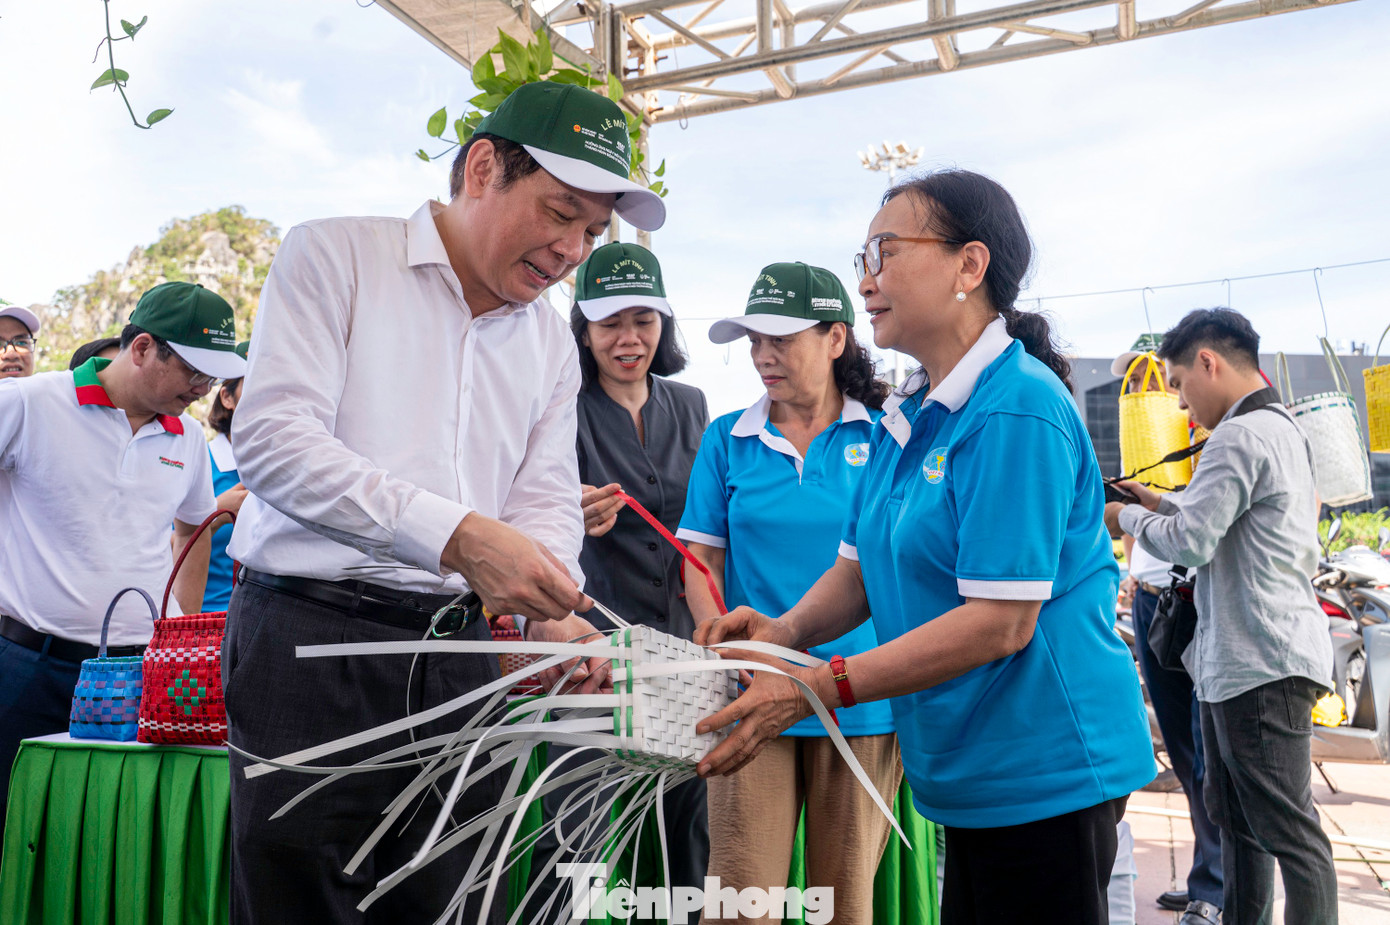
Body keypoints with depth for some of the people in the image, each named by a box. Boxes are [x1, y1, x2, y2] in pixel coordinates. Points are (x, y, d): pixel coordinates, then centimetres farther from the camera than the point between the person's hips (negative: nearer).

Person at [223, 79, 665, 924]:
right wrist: (455, 535, -24)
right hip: (314, 633, -4)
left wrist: (557, 615, -11)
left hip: (461, 652, 5)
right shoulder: (336, 256, -1)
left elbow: (548, 497, 11)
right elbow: (274, 439, -13)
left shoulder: (552, 341, 15)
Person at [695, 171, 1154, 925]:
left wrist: (818, 687, -25)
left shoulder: (1016, 410, -19)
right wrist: (788, 630, -10)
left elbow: (1001, 622, -24)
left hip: (1044, 772, -8)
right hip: (970, 771, 8)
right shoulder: (902, 417, 9)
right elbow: (860, 565, 11)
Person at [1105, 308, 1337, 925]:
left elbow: (1190, 543, -19)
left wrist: (1128, 519, -3)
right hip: (1237, 660, 11)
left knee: (1288, 829, -3)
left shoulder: (1240, 436, -17)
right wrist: (1162, 504, 14)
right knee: (1232, 815, 18)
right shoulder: (1283, 429, 16)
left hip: (1261, 664, -11)